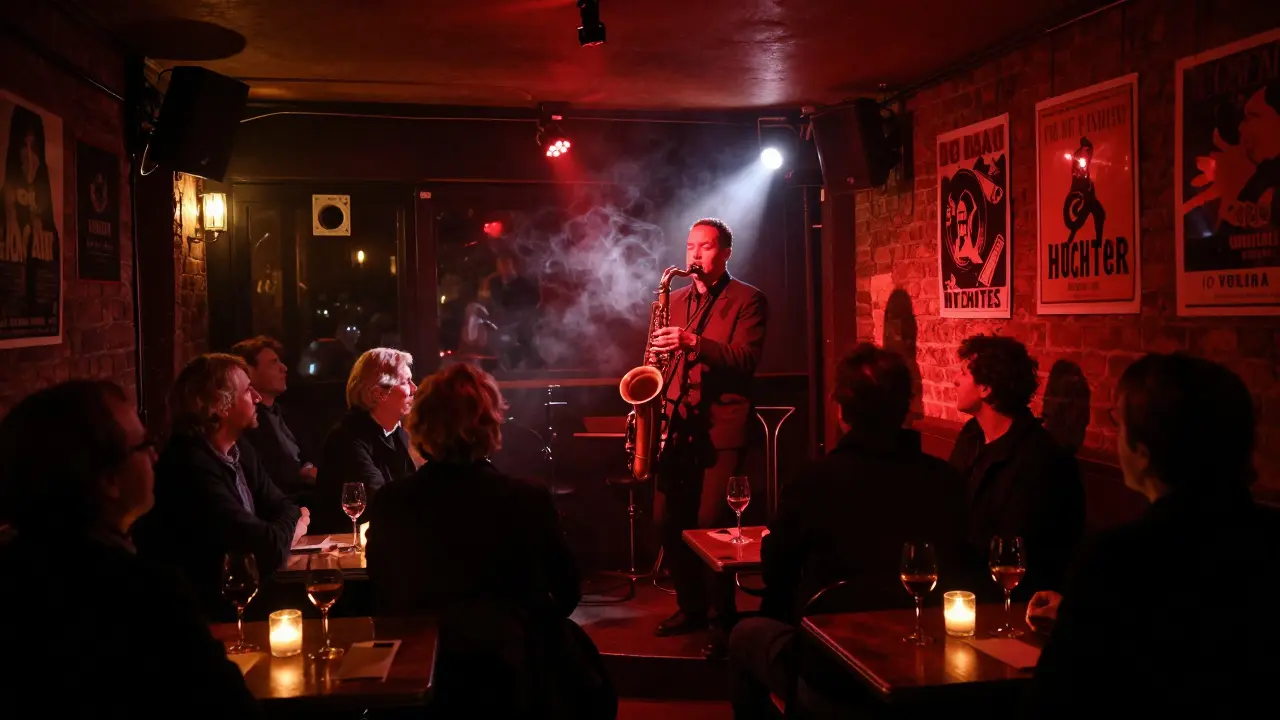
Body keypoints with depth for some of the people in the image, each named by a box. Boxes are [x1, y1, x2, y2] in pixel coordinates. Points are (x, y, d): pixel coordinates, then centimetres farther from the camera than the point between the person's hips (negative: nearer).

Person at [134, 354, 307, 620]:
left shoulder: (240, 450, 7)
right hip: (215, 608, -8)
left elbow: (282, 507, 10)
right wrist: (290, 527, -4)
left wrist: (280, 533, -12)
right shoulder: (191, 467, -24)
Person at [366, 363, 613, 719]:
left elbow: (384, 602, 1)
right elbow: (567, 592, -4)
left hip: (421, 678, 3)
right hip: (521, 679, -3)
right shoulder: (529, 500, -19)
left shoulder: (388, 504, -12)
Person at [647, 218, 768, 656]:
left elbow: (745, 360, -14)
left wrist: (694, 343, -26)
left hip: (722, 429, -6)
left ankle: (725, 619, 5)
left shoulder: (748, 300, 0)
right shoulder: (677, 300, 17)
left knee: (710, 524, -11)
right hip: (678, 427, 6)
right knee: (667, 521, 5)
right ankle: (691, 606, 24)